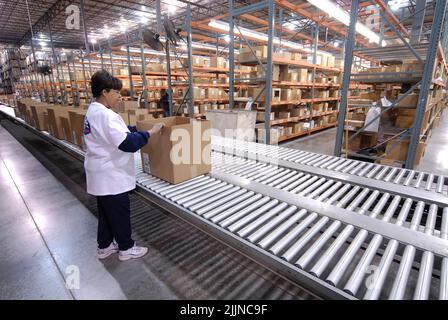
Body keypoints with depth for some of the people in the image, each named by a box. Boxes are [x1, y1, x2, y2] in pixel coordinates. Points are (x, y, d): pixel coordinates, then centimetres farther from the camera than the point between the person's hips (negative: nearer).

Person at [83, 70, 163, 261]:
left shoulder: (93, 112, 10)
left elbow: (117, 133, 20)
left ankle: (105, 246, 37)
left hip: (102, 174, 10)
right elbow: (128, 143, -32)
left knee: (106, 211, 21)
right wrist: (150, 132, -22)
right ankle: (126, 248, 26)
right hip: (111, 176, -10)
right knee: (120, 212, 7)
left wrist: (138, 127, 14)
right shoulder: (106, 115, -24)